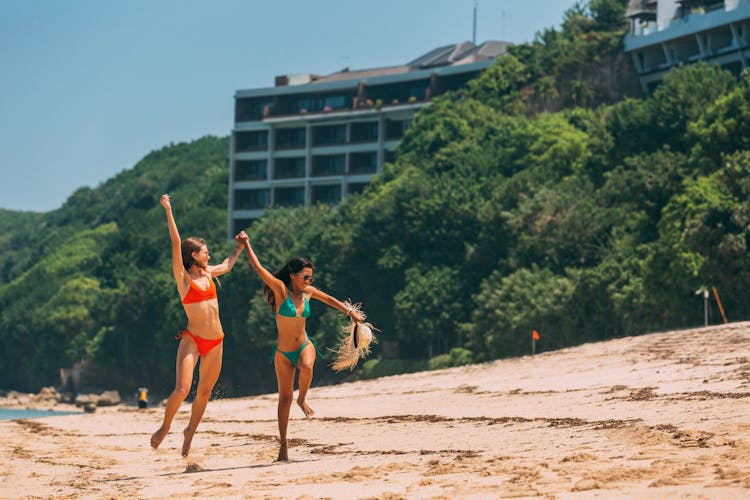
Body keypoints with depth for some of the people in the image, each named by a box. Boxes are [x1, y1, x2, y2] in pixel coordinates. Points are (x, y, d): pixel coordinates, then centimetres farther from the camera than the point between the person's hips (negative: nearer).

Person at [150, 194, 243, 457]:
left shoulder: (207, 273, 12)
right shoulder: (182, 276, -4)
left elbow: (227, 266, 33)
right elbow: (176, 243, -13)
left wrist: (240, 248, 37)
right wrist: (168, 211, -17)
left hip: (215, 342, 6)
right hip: (192, 340, -6)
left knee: (204, 393, 10)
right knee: (182, 390, -17)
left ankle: (190, 431, 29)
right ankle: (164, 428, 6)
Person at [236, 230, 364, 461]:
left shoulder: (308, 292, 0)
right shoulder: (281, 289, -13)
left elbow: (329, 299, 18)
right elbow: (258, 268, -20)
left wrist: (350, 311, 15)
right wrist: (246, 244, -23)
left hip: (304, 346, 2)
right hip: (283, 352, -2)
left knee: (306, 368, -34)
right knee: (284, 398, 2)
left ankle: (302, 400, -3)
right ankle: (283, 447, 12)